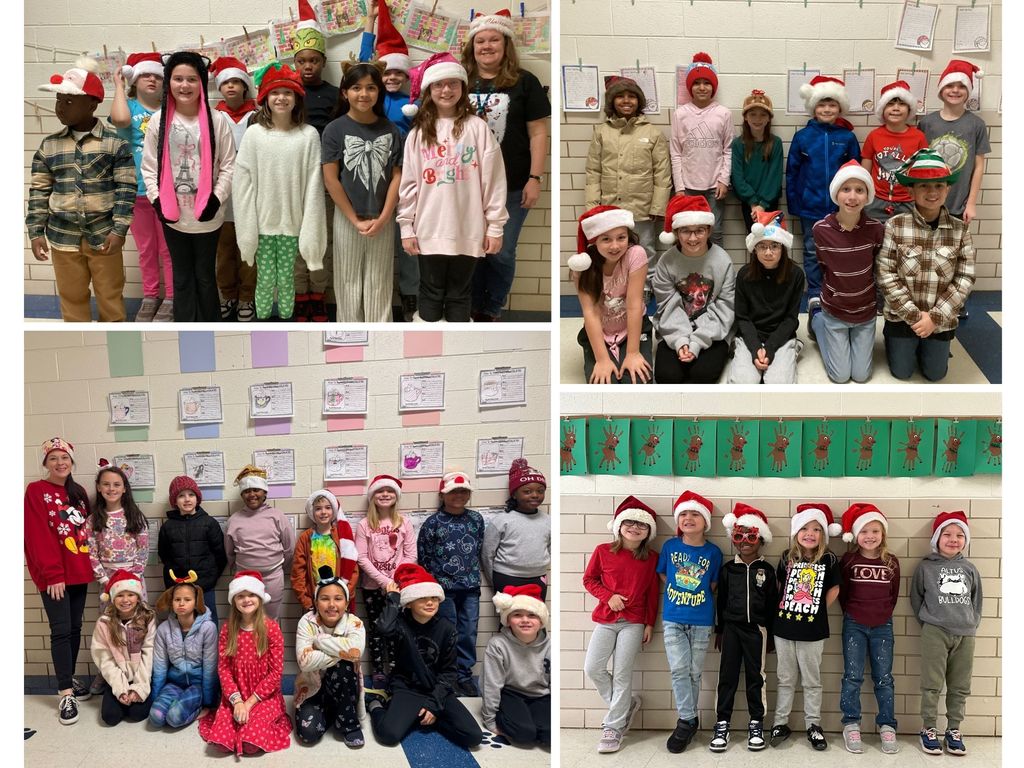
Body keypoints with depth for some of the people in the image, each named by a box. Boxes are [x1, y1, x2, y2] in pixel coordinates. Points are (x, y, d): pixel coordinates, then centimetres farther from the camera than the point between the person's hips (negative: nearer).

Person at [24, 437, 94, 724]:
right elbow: (37, 536, -11)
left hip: (79, 572, 6)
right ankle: (66, 694, -4)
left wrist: (90, 563, 4)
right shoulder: (36, 491, -5)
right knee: (61, 630, -6)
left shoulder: (79, 492, 12)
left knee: (75, 628, 10)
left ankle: (69, 679, 22)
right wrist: (52, 574, -16)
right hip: (54, 575, -5)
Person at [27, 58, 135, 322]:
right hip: (63, 237, 3)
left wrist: (119, 230, -13)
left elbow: (126, 189, -7)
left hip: (104, 236, -2)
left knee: (110, 297, 8)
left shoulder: (115, 143, -6)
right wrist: (36, 232, 1)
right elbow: (39, 191, 6)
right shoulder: (49, 146, 3)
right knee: (72, 298, 11)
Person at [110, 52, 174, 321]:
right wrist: (118, 84, -10)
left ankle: (171, 298, 17)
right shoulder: (129, 107, 1)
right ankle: (150, 297, 24)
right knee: (146, 249, 12)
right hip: (137, 191, 1)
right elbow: (120, 119, -22)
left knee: (168, 248, 7)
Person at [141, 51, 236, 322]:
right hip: (172, 215, 2)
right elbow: (149, 166, 2)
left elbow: (228, 165, -3)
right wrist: (157, 200, -8)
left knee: (205, 276, 11)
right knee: (182, 276, 13)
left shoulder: (217, 120, -6)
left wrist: (217, 198, -12)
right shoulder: (158, 121, -1)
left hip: (207, 215, -1)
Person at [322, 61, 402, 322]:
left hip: (382, 219, 2)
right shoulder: (335, 130, -5)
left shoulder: (390, 130, 2)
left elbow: (397, 176, 0)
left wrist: (382, 218, -9)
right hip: (347, 218, -1)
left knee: (379, 283, 7)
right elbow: (330, 179, -8)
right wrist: (355, 220, -10)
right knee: (349, 281, 7)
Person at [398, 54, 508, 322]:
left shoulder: (477, 128, -2)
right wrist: (406, 227, 1)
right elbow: (408, 183, 4)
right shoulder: (419, 133, 4)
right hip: (430, 230, 1)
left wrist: (495, 226, -5)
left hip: (468, 230, -1)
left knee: (460, 294, 10)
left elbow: (493, 179, -3)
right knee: (431, 293, 11)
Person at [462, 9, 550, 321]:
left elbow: (537, 133, -3)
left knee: (501, 253, 2)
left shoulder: (524, 82, -2)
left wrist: (535, 178, -10)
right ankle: (474, 309, 23)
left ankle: (492, 312, 18)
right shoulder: (461, 83, 6)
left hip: (511, 185, -2)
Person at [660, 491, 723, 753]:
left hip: (701, 621, 0)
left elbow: (714, 583, 7)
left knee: (694, 672, 8)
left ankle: (687, 720, 22)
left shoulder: (713, 552, -6)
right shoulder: (670, 546, -4)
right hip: (673, 618, 0)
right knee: (679, 670, -6)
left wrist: (699, 598, -2)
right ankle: (688, 720, 2)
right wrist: (679, 592, 3)